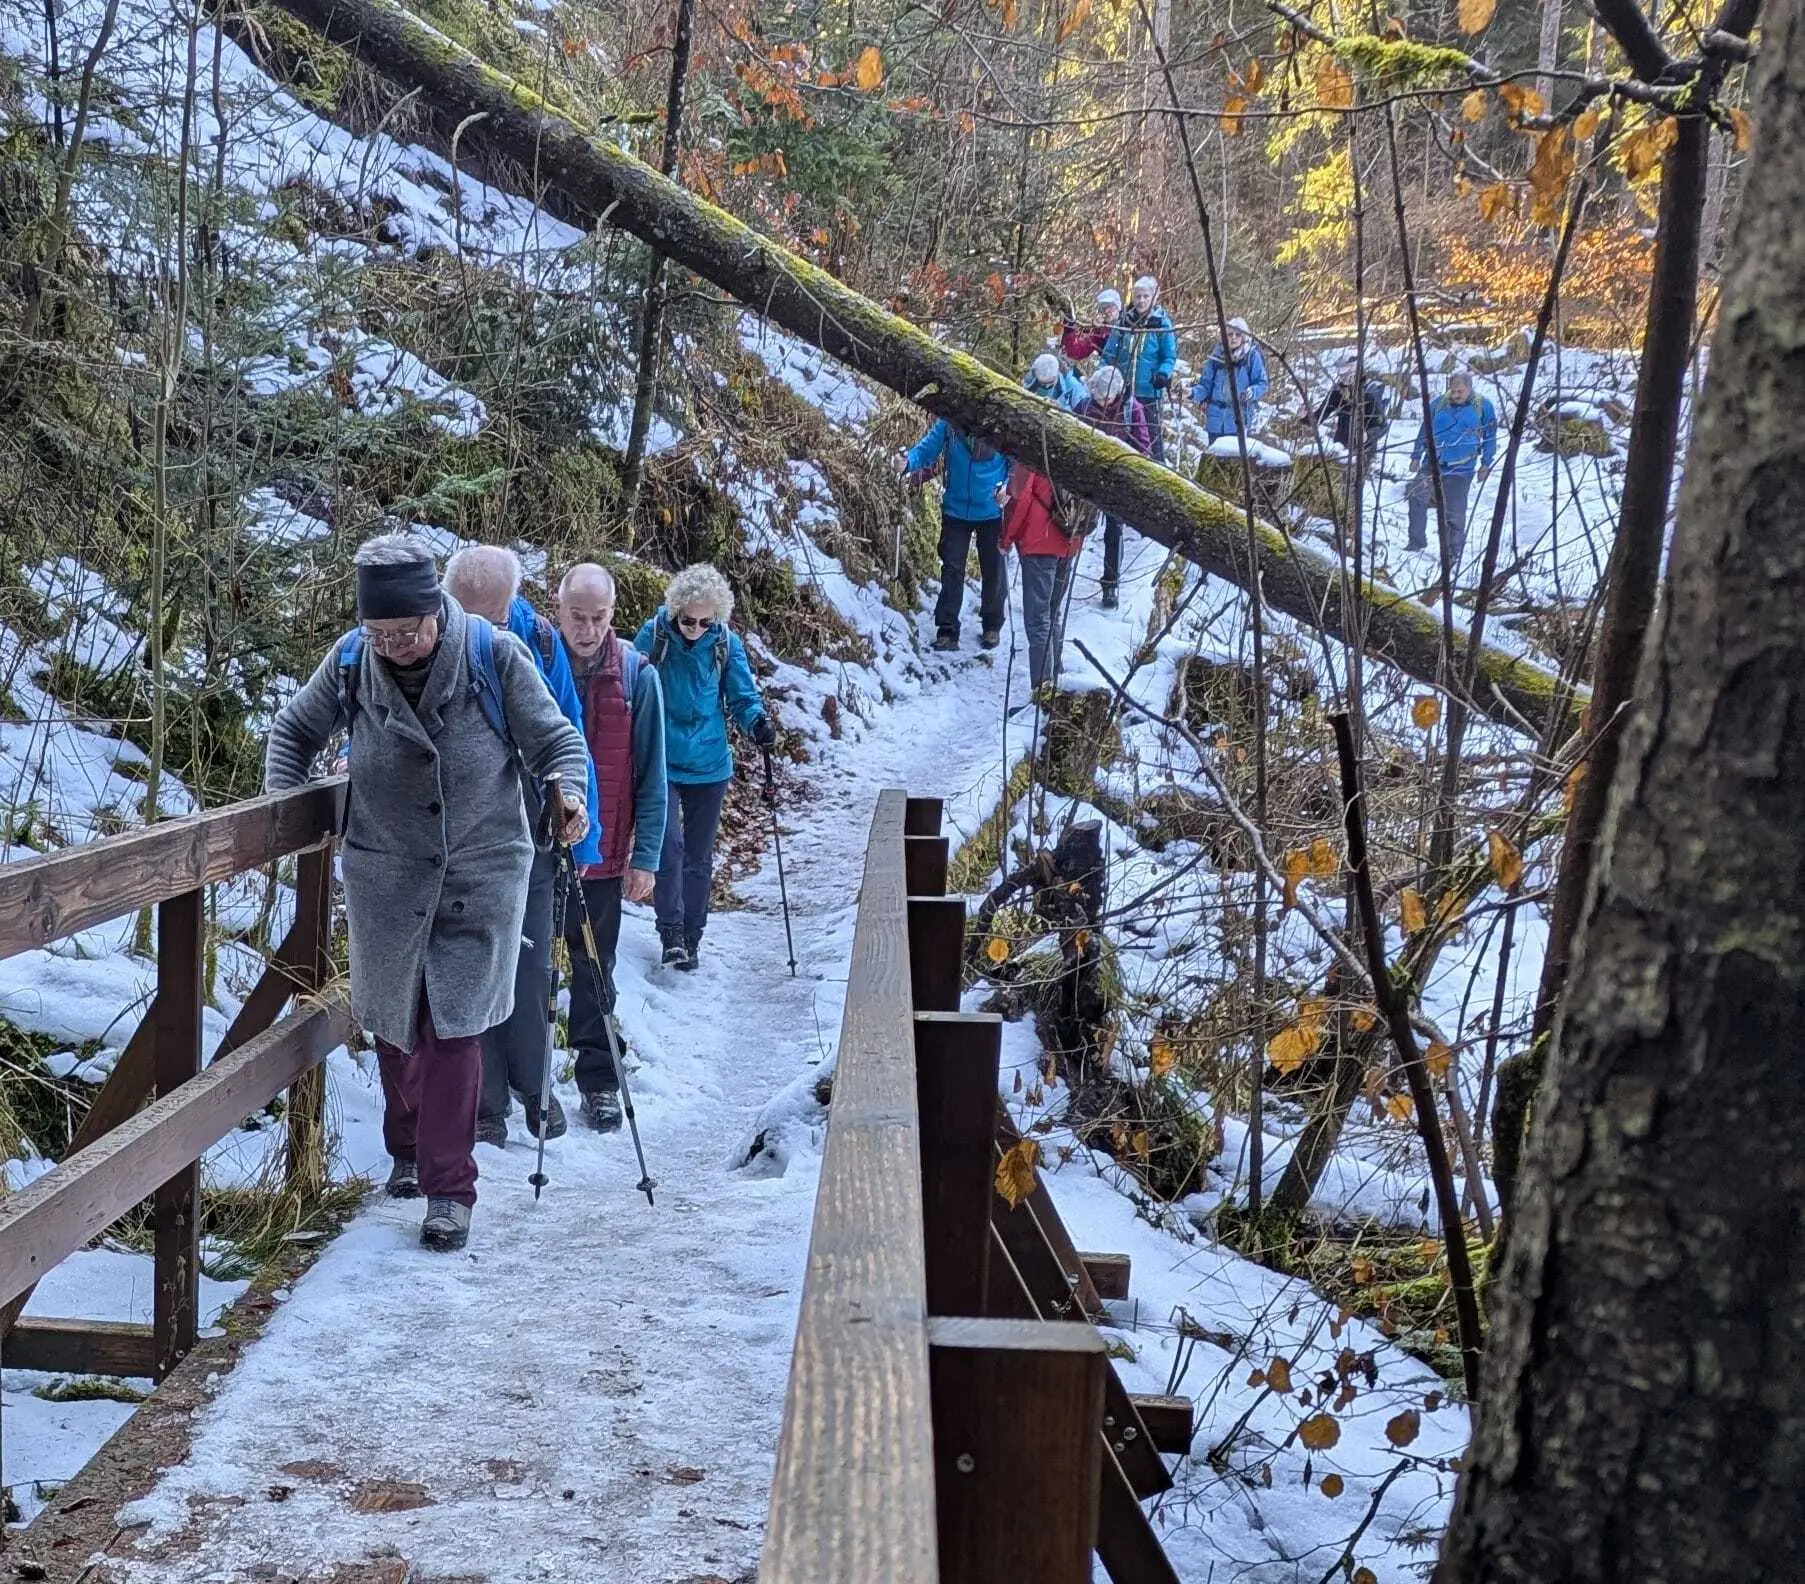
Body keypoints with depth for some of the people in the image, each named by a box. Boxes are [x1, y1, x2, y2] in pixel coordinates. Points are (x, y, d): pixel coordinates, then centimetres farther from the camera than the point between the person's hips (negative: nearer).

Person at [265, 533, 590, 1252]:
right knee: (393, 1024, 15)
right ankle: (408, 1148, 39)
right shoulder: (351, 661, -8)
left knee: (453, 1026, -6)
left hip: (482, 875, -3)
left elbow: (556, 739, -6)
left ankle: (448, 1188, 2)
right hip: (383, 876, 3)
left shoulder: (493, 655, -15)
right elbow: (293, 731, 10)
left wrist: (569, 794, -25)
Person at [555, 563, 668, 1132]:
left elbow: (651, 775, -3)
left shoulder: (635, 675, -5)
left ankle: (598, 1081, 22)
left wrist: (645, 855, -7)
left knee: (594, 973, 11)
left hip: (601, 854, 0)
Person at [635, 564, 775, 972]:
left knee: (699, 855, 11)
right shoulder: (653, 635, -10)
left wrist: (757, 722, -19)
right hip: (661, 763, -2)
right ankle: (671, 932, -9)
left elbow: (742, 696, 0)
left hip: (709, 766, 2)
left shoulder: (726, 643, -5)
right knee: (669, 844, -17)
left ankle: (691, 938, 24)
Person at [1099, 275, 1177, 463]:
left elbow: (1170, 357, -2)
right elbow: (1109, 354, 13)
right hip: (1122, 392, 4)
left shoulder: (1162, 324, -3)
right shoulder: (1123, 322, 7)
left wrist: (1163, 374, -20)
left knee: (1153, 437, -3)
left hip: (1149, 392, -4)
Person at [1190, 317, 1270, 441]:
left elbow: (1262, 383, -5)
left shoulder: (1252, 355, -6)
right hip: (1217, 419, 3)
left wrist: (1252, 392, -26)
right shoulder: (1216, 354, 1)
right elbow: (1206, 383, 5)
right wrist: (1194, 392, -14)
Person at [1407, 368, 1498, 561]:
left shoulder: (1483, 406, -2)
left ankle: (1454, 551, 14)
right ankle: (1417, 540, 8)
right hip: (1432, 464, 3)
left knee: (1455, 513, 0)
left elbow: (1490, 436, 7)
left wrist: (1486, 464, 5)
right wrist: (1416, 457, 13)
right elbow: (1424, 431, 13)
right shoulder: (1439, 403, 2)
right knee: (1415, 497, -6)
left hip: (1461, 469, -3)